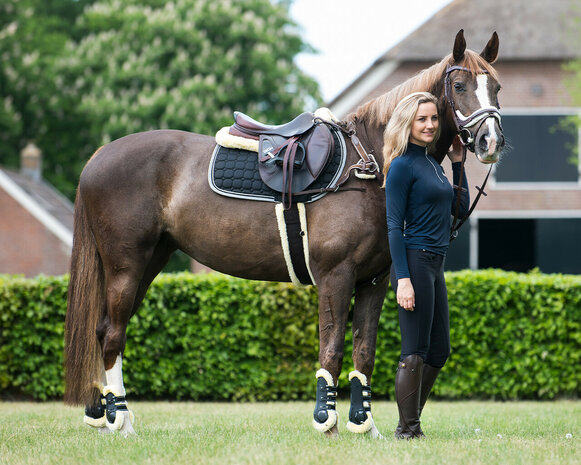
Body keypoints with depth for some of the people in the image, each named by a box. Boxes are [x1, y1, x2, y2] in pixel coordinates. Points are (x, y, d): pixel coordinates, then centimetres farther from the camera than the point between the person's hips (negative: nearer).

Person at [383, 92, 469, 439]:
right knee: (415, 353, -6)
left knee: (439, 352, 12)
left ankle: (411, 423, 19)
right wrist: (403, 279, -20)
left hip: (435, 267, 9)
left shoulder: (433, 163, 15)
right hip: (415, 264, -9)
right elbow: (395, 226, -14)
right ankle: (407, 431, -1)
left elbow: (461, 209, 20)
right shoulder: (403, 166, -10)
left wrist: (458, 164, 14)